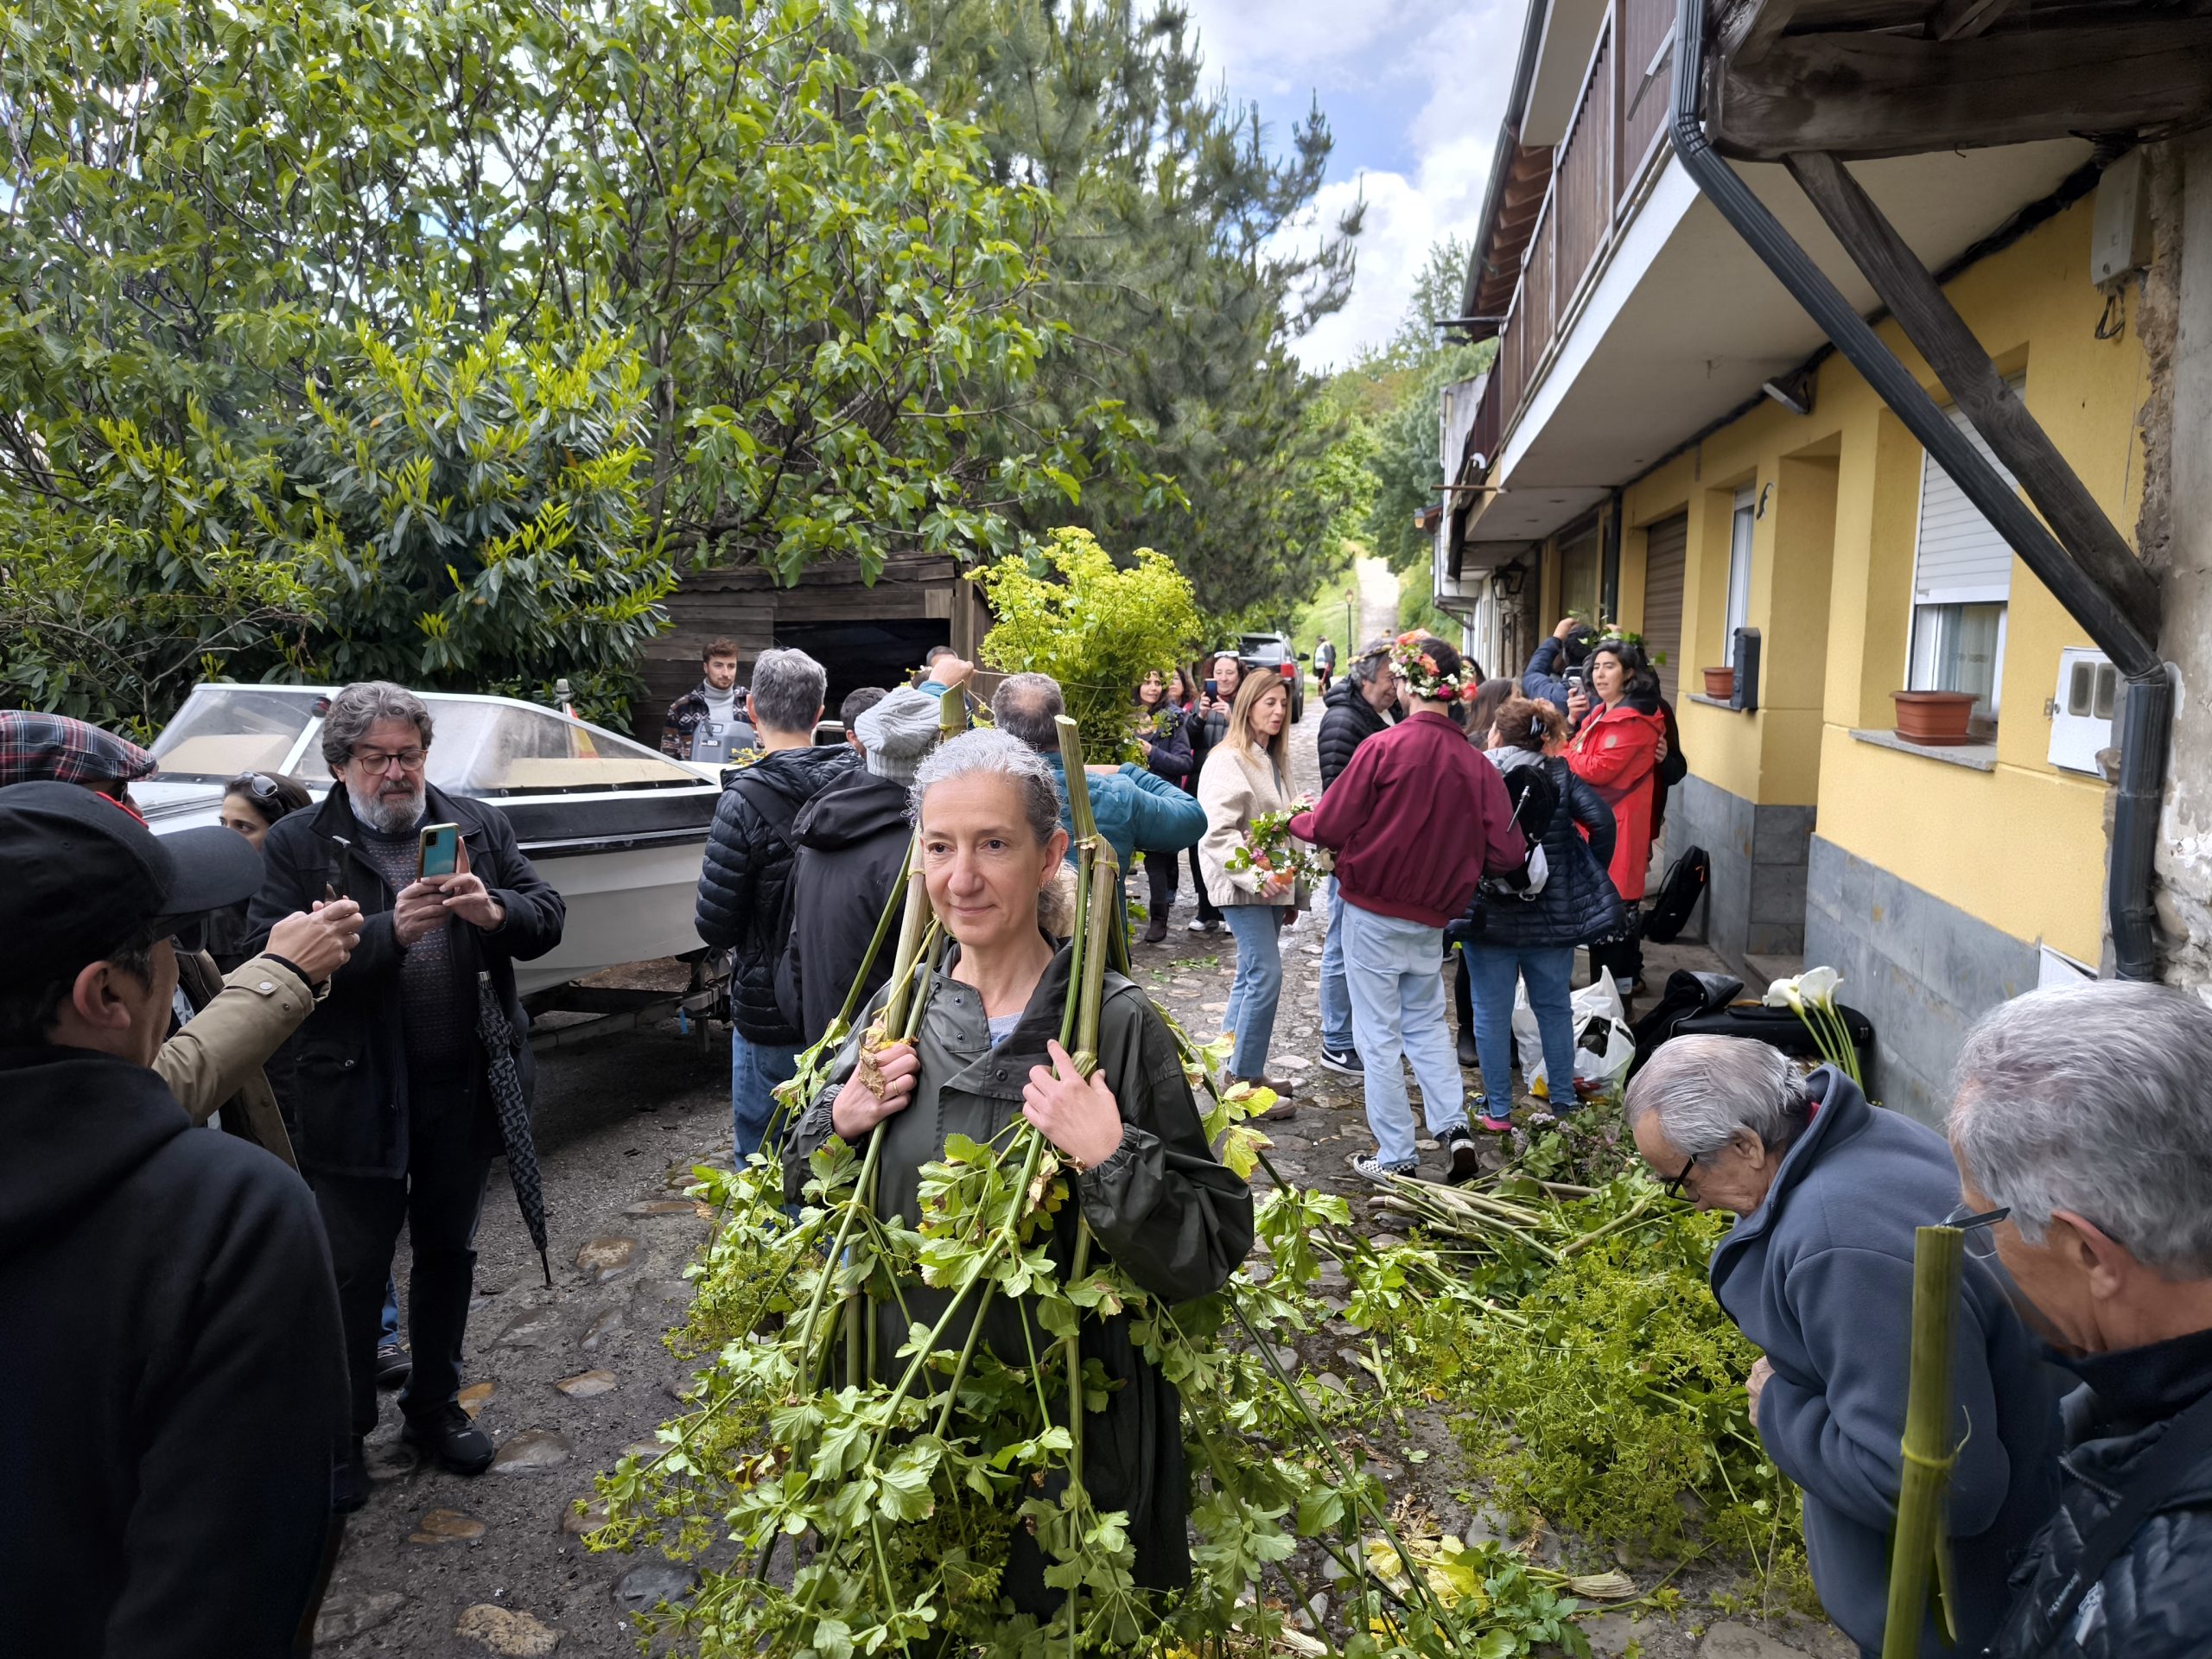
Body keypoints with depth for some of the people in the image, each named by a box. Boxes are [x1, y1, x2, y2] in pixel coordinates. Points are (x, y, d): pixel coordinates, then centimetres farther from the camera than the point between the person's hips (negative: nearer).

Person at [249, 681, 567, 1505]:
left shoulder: (479, 825, 5)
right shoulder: (298, 844, -5)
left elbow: (549, 916, 2)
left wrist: (498, 912, -20)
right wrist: (389, 931, -27)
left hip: (465, 1089, 4)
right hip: (357, 1098, -3)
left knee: (449, 1253, 19)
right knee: (352, 1269, 10)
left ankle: (434, 1407, 39)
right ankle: (342, 1431, 31)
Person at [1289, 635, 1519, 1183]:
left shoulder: (1382, 748, -18)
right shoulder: (1475, 764, -6)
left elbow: (1329, 828, -16)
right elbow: (1505, 853, -4)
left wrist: (1296, 822, 6)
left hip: (1372, 912, -4)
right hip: (1431, 918, 4)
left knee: (1380, 1035, 7)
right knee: (1427, 1023, 23)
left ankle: (1396, 1158, 14)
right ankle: (1454, 1129, 13)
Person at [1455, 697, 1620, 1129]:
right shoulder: (1561, 775, 1)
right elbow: (1601, 821, -9)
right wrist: (1588, 876, 2)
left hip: (1488, 915, -3)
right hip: (1552, 914, 3)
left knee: (1491, 1011, 7)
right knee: (1555, 1007, 17)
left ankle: (1497, 1109, 13)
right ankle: (1563, 1102, 27)